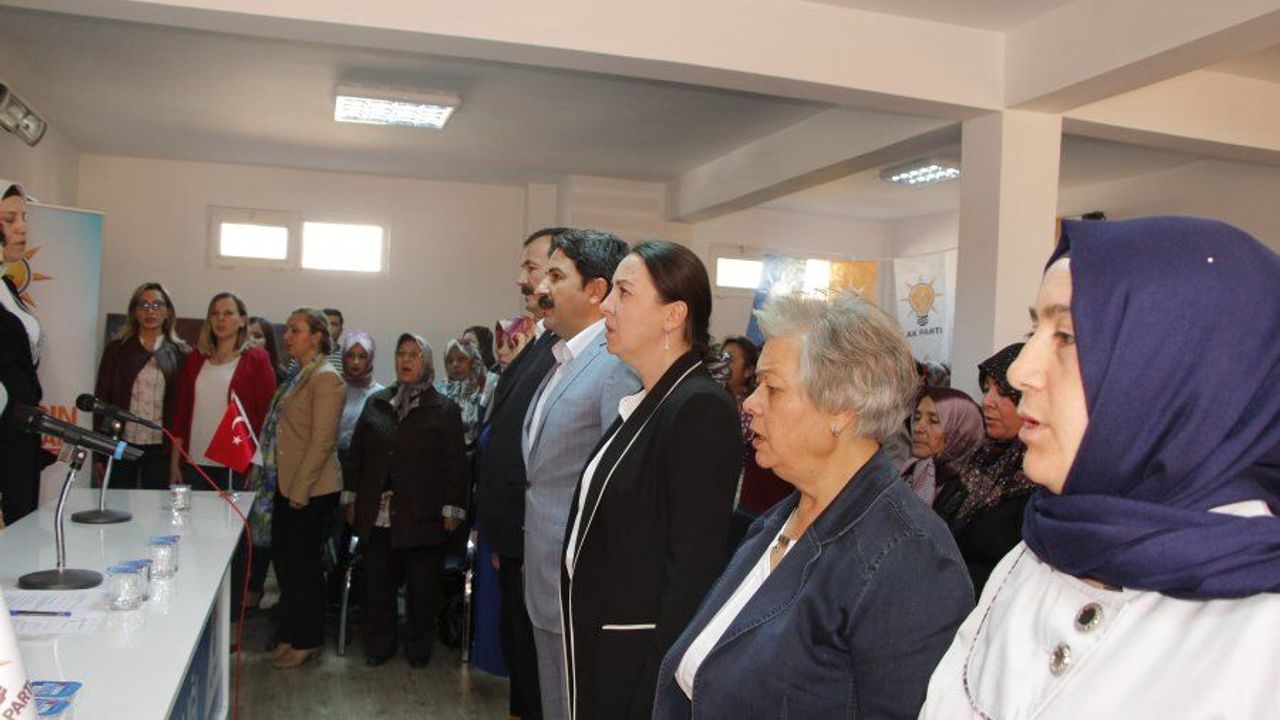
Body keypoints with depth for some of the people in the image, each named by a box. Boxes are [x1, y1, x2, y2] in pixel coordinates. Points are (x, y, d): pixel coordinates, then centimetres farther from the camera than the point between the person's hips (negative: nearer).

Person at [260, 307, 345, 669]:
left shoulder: (326, 378, -14)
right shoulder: (298, 376, 14)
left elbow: (322, 440, -19)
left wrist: (300, 489, -18)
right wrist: (283, 483, 14)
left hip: (311, 489, -9)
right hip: (288, 485, 9)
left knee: (303, 564, 2)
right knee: (283, 560, 15)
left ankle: (306, 642, 17)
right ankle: (290, 635, 29)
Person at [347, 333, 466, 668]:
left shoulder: (444, 410, 0)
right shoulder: (376, 403, 10)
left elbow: (455, 464, -2)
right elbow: (356, 453, 14)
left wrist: (452, 510, -7)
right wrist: (352, 498, 9)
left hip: (422, 514, -3)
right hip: (377, 513, 3)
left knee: (422, 586, 6)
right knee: (377, 582, 8)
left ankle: (418, 648, 21)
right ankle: (379, 645, 24)